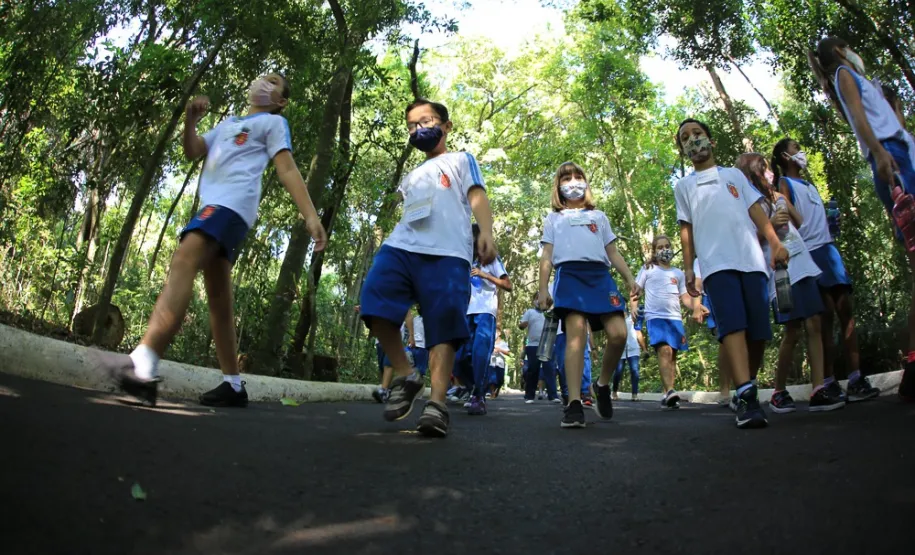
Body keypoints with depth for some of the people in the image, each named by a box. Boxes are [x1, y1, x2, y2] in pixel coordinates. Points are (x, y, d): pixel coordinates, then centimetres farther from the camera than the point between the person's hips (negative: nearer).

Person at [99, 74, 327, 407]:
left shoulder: (273, 123, 11)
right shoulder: (227, 123, 32)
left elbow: (288, 171, -1)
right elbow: (192, 153, 26)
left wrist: (310, 216, -15)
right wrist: (190, 121, 7)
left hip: (233, 204, -9)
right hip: (214, 206, 9)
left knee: (184, 261, -30)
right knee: (219, 299, 4)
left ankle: (144, 365, -45)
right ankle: (233, 384, 8)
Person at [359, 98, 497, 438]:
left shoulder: (461, 160, 23)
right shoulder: (411, 176, 38)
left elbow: (477, 197, 7)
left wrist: (486, 233, -12)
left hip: (447, 251, -4)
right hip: (401, 246, 5)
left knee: (443, 324, -15)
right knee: (375, 303, -19)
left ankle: (437, 403, -18)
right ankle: (405, 376, -7)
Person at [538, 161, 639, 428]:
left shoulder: (599, 216, 31)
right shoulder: (553, 219, 25)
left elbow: (613, 252, 24)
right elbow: (547, 256, 15)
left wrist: (629, 278, 9)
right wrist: (543, 289, 2)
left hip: (600, 276, 2)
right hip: (569, 276, -2)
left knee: (618, 334, -15)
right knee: (575, 334, -19)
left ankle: (603, 384, 10)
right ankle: (574, 404, -24)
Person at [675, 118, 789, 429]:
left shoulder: (734, 174, 24)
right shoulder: (683, 186, 20)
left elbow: (755, 210, 16)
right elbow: (686, 229, 15)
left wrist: (775, 243, 2)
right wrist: (688, 268, 6)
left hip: (751, 258, 2)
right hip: (715, 263, -2)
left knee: (758, 329, -4)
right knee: (733, 324, -19)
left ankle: (749, 388, 11)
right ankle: (747, 397, -26)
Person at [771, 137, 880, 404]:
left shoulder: (809, 185, 26)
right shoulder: (784, 183, 4)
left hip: (828, 248, 7)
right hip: (808, 252, -7)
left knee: (846, 311, -1)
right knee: (825, 317, -9)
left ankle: (856, 379, -1)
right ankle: (830, 383, -4)